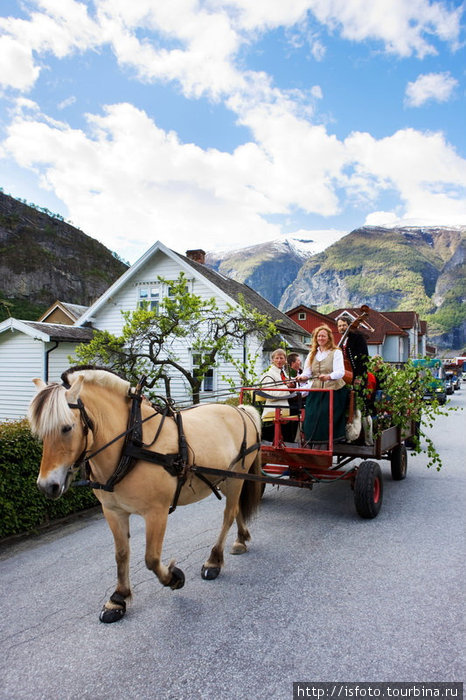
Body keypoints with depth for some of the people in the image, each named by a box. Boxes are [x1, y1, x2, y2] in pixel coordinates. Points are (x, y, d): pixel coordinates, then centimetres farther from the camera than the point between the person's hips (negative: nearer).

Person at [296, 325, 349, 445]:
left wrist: (328, 376, -33)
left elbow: (340, 372, -13)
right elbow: (307, 372, 7)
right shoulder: (312, 354, 17)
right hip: (316, 391, 4)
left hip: (334, 391, -4)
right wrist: (302, 377, -17)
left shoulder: (336, 352, 1)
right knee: (312, 417, -4)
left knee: (328, 419, -9)